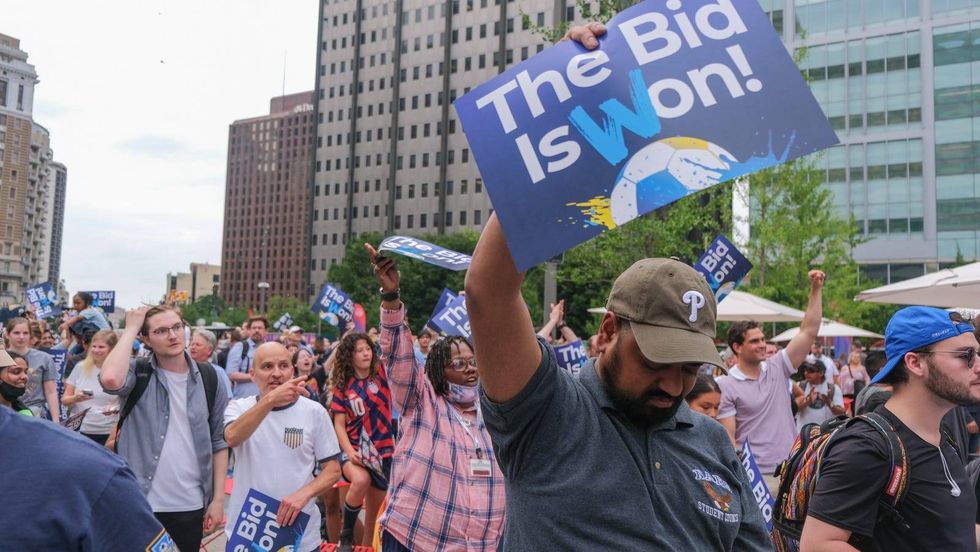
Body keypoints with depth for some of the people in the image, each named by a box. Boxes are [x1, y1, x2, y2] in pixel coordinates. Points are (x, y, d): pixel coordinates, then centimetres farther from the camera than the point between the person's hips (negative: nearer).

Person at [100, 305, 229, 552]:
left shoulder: (208, 378, 1)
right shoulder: (137, 373, -5)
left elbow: (219, 441, 5)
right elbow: (110, 379, -30)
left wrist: (218, 498, 1)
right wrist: (131, 328, -17)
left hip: (189, 506, 2)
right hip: (138, 503, -1)